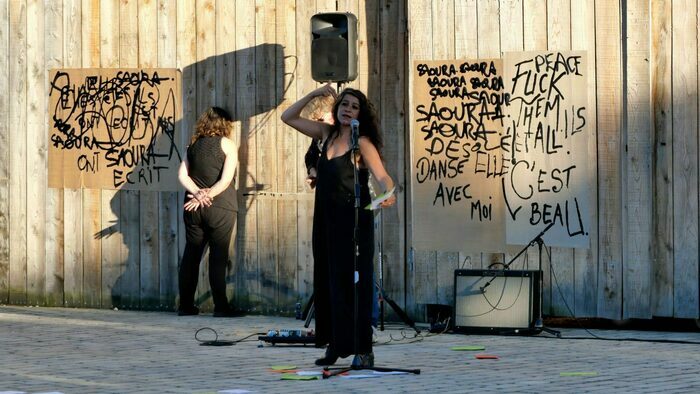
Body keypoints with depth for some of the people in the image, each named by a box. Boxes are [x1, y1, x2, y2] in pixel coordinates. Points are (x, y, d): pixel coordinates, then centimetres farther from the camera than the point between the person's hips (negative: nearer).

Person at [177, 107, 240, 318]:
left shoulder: (194, 144, 10)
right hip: (220, 206, -4)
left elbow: (182, 175, 2)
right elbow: (226, 179, -12)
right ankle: (221, 306, -5)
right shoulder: (227, 144, -2)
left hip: (193, 206, 4)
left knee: (191, 255, 10)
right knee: (218, 257, -3)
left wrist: (197, 194, -9)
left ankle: (186, 305, 12)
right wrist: (207, 196, -10)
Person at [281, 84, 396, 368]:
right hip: (326, 218, 6)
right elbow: (288, 118, 14)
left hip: (353, 219, -6)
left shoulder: (362, 144, -9)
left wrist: (389, 193, -43)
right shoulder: (327, 134, 9)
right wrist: (314, 94, 2)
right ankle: (335, 345, 15)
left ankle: (363, 350, -5)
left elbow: (382, 175, -21)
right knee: (327, 280, 7)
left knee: (353, 281, -7)